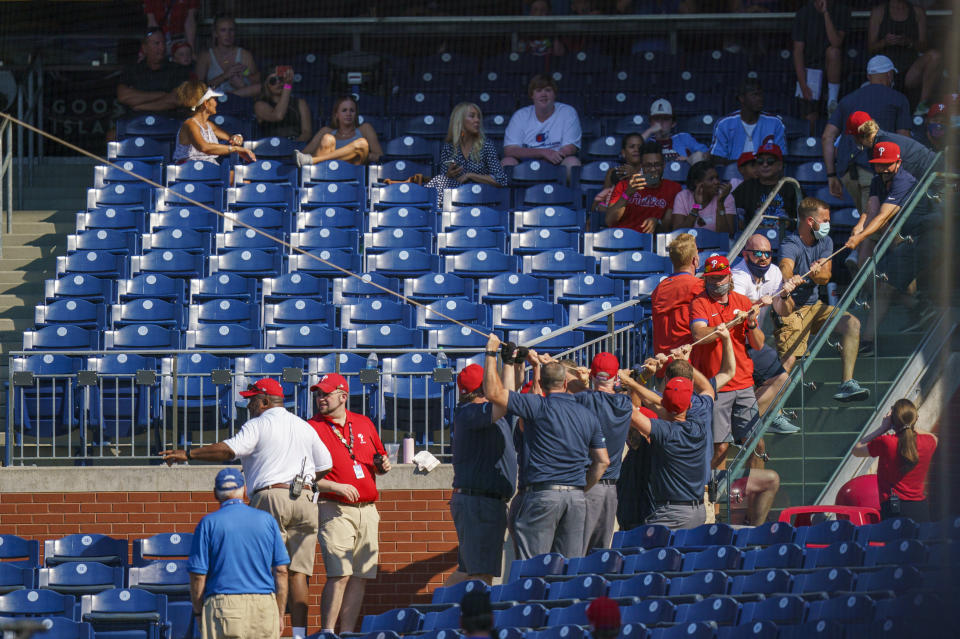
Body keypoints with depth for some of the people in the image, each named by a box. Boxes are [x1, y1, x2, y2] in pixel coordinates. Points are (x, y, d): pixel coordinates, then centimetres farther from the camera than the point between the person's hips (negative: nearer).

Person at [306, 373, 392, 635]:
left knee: (360, 576, 4)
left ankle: (347, 632, 9)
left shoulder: (364, 424, 15)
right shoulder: (311, 428, -1)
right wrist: (335, 487, -17)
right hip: (335, 510, -5)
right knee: (340, 574, -16)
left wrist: (383, 464, 3)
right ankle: (327, 633, -13)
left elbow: (379, 460, 27)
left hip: (367, 510, 5)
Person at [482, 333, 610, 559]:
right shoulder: (588, 416, 13)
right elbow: (602, 461, 15)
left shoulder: (538, 406, -5)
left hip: (541, 494, -5)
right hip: (576, 497, 5)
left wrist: (491, 352, 0)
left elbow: (494, 392, -10)